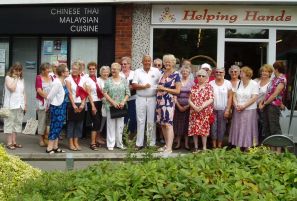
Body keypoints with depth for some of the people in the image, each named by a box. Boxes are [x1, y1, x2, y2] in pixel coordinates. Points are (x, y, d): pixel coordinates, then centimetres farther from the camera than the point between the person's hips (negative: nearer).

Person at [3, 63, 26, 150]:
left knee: (17, 123, 7)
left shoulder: (21, 79, 14)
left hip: (19, 105, 6)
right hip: (11, 105, -6)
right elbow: (12, 88, -19)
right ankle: (9, 143, 0)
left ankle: (14, 142, 14)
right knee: (10, 123, -3)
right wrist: (15, 79, -9)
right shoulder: (8, 78, -3)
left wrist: (25, 104, 11)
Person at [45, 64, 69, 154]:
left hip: (62, 107, 8)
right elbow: (49, 96, -17)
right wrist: (50, 105, -1)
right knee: (55, 127, -2)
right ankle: (49, 148, 7)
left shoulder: (64, 82, 5)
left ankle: (55, 147, 22)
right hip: (56, 107, -8)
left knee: (58, 127, 13)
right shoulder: (57, 83, -20)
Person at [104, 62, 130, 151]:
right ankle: (110, 144, 9)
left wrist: (123, 102, -10)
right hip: (111, 106, -1)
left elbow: (127, 93, 4)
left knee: (120, 125, 7)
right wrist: (113, 102, -12)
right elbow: (105, 93, -3)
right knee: (111, 125, 2)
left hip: (121, 106, 2)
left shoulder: (124, 80, 6)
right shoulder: (108, 81, 1)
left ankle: (119, 143, 18)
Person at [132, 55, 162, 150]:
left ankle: (152, 143, 13)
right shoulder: (137, 72, 5)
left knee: (151, 121, 5)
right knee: (140, 121, 4)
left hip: (152, 99, 0)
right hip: (140, 99, 1)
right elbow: (134, 85, -1)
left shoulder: (156, 71, 4)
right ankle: (139, 143, 9)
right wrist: (144, 86, -15)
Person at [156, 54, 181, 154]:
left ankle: (169, 147, -13)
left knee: (168, 124, -12)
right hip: (160, 101, 7)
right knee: (162, 124, 10)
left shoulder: (176, 75, -4)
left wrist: (164, 89, -12)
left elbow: (177, 90, -8)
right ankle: (166, 144, 21)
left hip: (169, 101, -7)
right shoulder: (162, 73, 15)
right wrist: (158, 88, 10)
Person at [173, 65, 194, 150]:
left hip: (188, 106, 0)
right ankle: (178, 143, 9)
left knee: (187, 124, 2)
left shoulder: (192, 82, 4)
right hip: (178, 106, 0)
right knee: (178, 124, 1)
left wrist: (187, 106, -9)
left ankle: (186, 143, 9)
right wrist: (178, 106, -7)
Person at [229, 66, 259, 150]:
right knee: (237, 129, 6)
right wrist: (236, 105, -9)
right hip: (238, 111, 5)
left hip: (249, 110, -5)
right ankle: (237, 147, 13)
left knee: (247, 129, -3)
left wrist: (243, 106, -18)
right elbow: (234, 95, 8)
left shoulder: (254, 84, -5)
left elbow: (254, 98, -13)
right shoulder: (239, 83, 9)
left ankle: (247, 147, 3)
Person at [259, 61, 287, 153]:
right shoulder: (274, 78, 15)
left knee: (275, 128, -6)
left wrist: (264, 104, -9)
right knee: (266, 127, 13)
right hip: (266, 106, 9)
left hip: (274, 106, -9)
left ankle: (278, 150, 0)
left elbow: (274, 95, -15)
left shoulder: (282, 80, -12)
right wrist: (262, 102, 4)